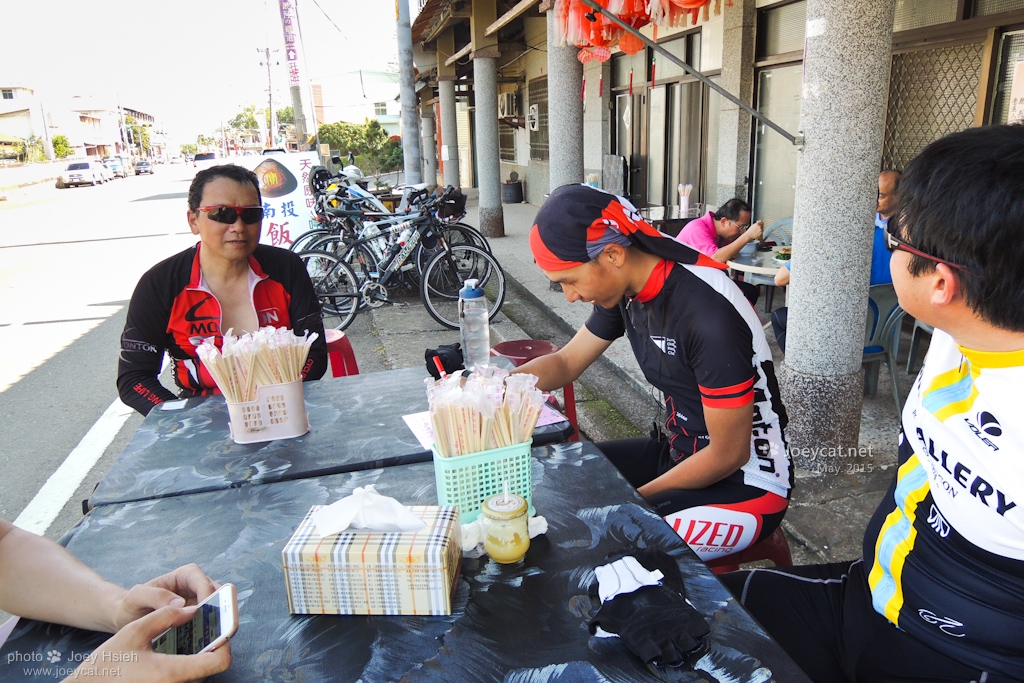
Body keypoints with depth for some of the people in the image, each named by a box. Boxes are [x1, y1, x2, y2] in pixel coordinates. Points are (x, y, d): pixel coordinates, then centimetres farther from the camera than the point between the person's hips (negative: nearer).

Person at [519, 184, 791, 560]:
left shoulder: (708, 314, -29)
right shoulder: (627, 289, -5)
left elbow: (729, 454, -22)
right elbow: (566, 362, 7)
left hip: (748, 484, -8)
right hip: (682, 453, 8)